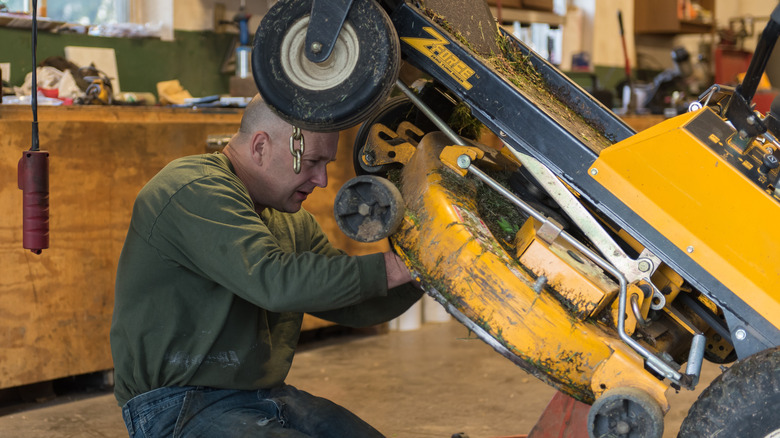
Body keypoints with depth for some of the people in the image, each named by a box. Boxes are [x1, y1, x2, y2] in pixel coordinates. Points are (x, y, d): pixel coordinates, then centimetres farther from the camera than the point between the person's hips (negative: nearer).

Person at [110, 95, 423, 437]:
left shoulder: (293, 225, 15)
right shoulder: (193, 191, -16)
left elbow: (355, 306, 14)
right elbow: (274, 281, -29)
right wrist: (393, 268, -24)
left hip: (268, 394, 9)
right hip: (181, 406, -8)